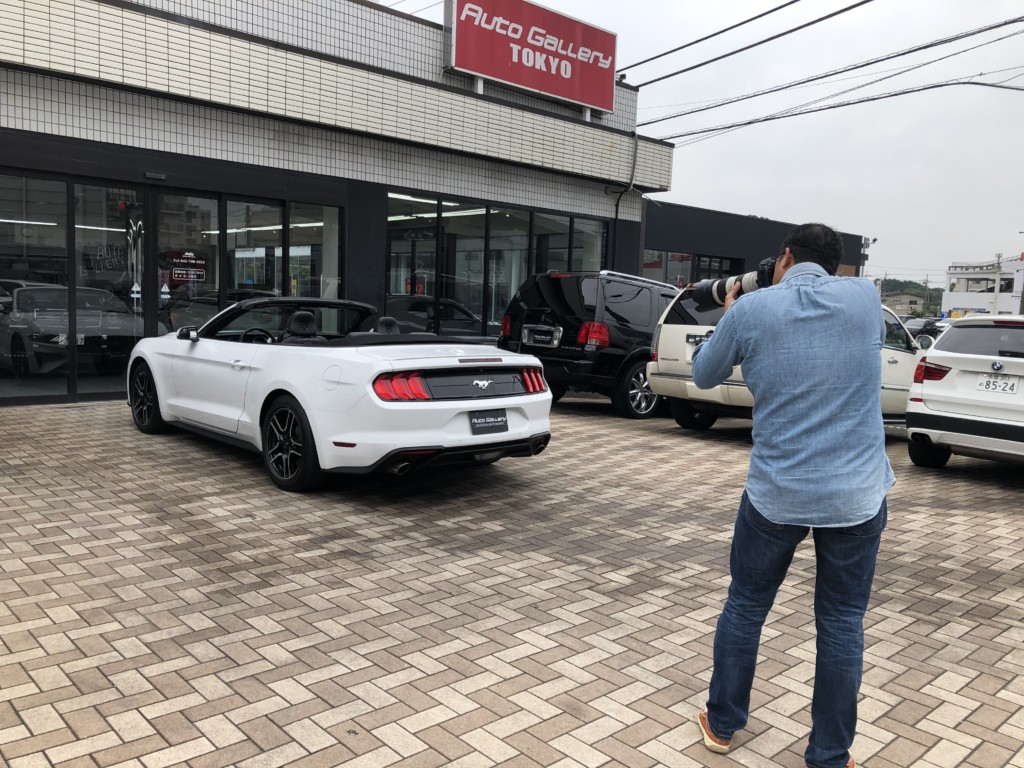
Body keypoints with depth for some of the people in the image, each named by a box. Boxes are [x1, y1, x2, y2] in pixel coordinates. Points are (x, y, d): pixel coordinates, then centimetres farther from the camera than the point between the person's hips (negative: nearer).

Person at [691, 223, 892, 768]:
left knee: (745, 605, 17)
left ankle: (722, 724, 32)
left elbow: (703, 375, 8)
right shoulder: (866, 298, -2)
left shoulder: (750, 309, -7)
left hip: (775, 493, -1)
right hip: (856, 495, 1)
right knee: (841, 622, 13)